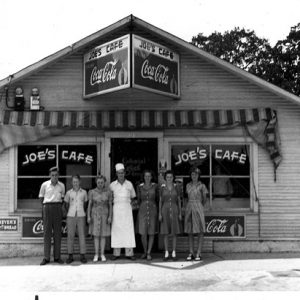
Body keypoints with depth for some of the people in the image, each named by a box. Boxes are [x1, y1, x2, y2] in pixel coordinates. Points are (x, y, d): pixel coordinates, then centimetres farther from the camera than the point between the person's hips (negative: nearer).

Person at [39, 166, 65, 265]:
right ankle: (46, 258, 1)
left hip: (57, 208, 2)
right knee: (47, 232, -2)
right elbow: (41, 197, 13)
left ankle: (57, 257, 8)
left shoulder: (62, 185, 5)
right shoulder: (44, 185, 0)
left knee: (57, 232, 2)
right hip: (47, 208, -2)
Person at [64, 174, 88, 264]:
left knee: (82, 235, 0)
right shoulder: (69, 192, 5)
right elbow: (66, 204, 14)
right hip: (71, 216, 0)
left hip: (81, 216, 0)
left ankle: (82, 255, 5)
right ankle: (70, 256, 6)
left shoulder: (84, 192, 7)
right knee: (70, 236, 0)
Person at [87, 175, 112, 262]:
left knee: (103, 235, 3)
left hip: (104, 215, 0)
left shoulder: (108, 192, -3)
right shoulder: (92, 192, -4)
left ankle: (102, 255, 12)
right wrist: (88, 217, -7)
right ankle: (96, 255, 9)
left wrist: (110, 217, -7)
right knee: (96, 235, 1)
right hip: (95, 215, 0)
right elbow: (89, 205, -1)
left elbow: (110, 205, 0)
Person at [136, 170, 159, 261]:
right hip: (142, 210, 0)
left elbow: (157, 198, 12)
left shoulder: (155, 186, 3)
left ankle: (149, 253, 8)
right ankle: (145, 252, 15)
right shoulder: (140, 187, 5)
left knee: (151, 233, 0)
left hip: (152, 210, 0)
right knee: (143, 233, -4)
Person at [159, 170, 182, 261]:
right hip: (165, 210, 0)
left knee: (174, 232, 1)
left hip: (174, 210, 0)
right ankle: (166, 253, 8)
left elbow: (179, 201, 6)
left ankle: (174, 253, 8)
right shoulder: (162, 187, 2)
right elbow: (160, 201, 3)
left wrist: (180, 214, 1)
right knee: (165, 232, 1)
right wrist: (159, 214, -3)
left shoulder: (176, 187, 3)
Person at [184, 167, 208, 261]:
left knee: (200, 231, -3)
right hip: (189, 208, 4)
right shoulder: (188, 185, 11)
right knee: (190, 231, 3)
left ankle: (198, 254, 1)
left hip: (198, 208, -4)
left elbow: (205, 199, 10)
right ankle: (191, 254, 8)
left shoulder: (202, 185, -1)